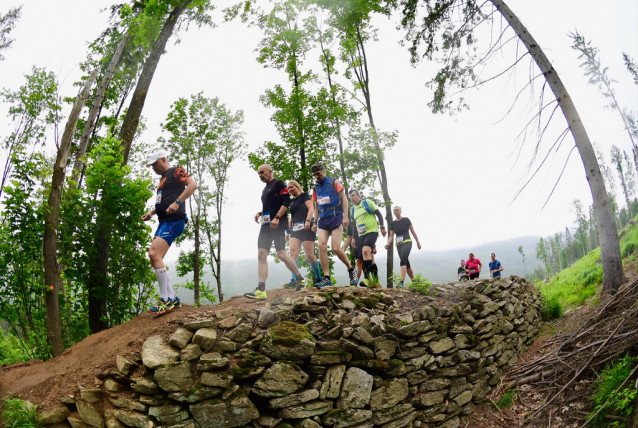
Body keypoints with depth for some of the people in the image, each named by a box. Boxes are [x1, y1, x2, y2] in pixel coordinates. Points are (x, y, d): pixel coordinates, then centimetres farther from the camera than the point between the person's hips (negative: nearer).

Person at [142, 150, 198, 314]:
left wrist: (177, 202, -25)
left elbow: (193, 185, -17)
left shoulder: (176, 171, -1)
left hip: (174, 221, -10)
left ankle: (165, 300, -17)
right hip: (164, 222, 10)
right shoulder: (163, 178, 26)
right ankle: (172, 298, 8)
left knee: (154, 254, -21)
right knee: (155, 258, 4)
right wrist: (152, 212, 18)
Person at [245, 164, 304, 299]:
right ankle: (261, 290, -10)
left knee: (281, 254, -11)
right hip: (266, 225, 8)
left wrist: (276, 218, -21)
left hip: (278, 224, -8)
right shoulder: (265, 189, 24)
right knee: (261, 255, -5)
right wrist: (259, 213, 12)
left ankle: (299, 279, 9)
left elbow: (286, 202, -11)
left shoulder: (278, 183, -1)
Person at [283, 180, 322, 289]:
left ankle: (319, 278, 9)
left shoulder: (304, 196, 4)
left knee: (310, 255, -7)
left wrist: (308, 221, -25)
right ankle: (295, 280, -23)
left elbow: (311, 209, -9)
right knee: (293, 252, -14)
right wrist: (289, 230, 19)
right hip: (295, 229, 6)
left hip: (306, 228, -6)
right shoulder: (292, 202, 23)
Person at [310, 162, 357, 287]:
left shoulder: (334, 182, 3)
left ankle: (351, 269, 13)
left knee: (336, 248, -12)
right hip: (323, 220, 5)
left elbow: (344, 198, -2)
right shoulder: (316, 188, 17)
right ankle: (327, 278, -11)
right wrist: (315, 223, 15)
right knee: (321, 246, -13)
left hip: (335, 217, -5)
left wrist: (345, 216, -12)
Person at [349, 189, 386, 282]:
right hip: (362, 235, 7)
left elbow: (378, 214, 0)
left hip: (372, 231, -7)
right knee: (369, 256, 6)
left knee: (365, 251, -27)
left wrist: (382, 227, -7)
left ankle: (367, 278, -30)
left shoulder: (367, 203, 1)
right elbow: (354, 224, 24)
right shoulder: (352, 210, 18)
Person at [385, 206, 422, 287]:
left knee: (403, 260, -23)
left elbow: (413, 231, 2)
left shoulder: (406, 220, -3)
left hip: (407, 243, -5)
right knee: (407, 264, 8)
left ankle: (401, 282, -32)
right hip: (399, 245, 5)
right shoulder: (393, 224, 8)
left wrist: (418, 242, 6)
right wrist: (388, 244, -13)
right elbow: (391, 236, 5)